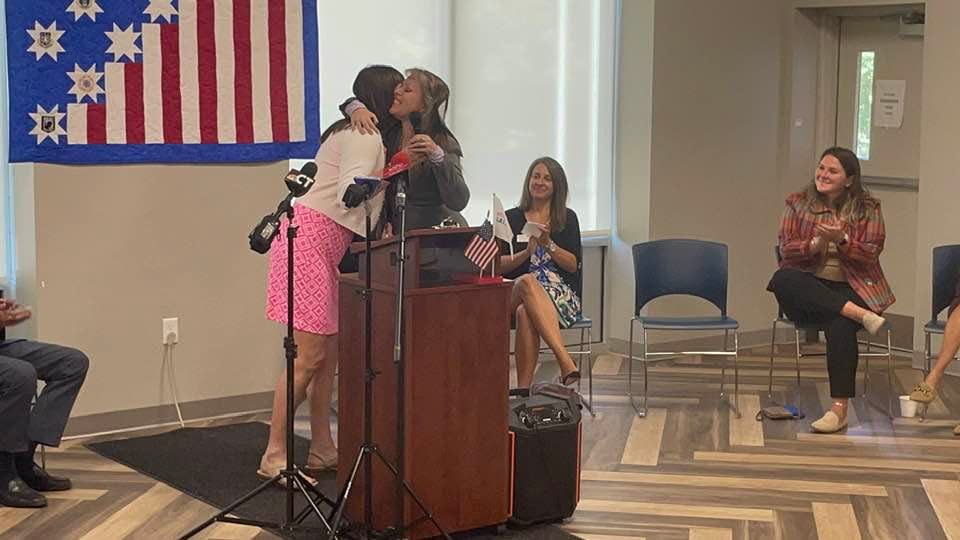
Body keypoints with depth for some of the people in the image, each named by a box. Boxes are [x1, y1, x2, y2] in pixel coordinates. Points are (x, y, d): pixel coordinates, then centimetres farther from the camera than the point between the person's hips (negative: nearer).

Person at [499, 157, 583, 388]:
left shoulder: (567, 218, 14)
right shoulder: (511, 218, 15)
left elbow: (573, 265, 4)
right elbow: (499, 265, 5)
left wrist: (548, 244, -10)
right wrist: (527, 252, -12)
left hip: (561, 294, -1)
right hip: (514, 293, 1)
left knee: (525, 313, -35)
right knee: (528, 281, -38)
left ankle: (523, 388, -42)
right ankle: (566, 362, -50)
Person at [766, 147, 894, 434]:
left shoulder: (868, 208, 7)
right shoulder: (798, 203, 9)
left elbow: (871, 255, -1)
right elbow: (786, 250, 1)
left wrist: (842, 240, -19)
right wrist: (815, 244, -19)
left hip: (851, 288, -2)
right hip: (808, 290, 2)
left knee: (839, 325, -36)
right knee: (782, 278, -34)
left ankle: (840, 407, -31)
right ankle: (859, 314, -37)